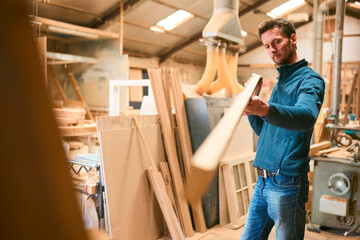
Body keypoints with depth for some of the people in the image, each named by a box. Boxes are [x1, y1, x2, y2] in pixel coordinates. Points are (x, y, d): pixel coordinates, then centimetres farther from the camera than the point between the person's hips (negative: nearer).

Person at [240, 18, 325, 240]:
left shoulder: (310, 80, -8)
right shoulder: (279, 81, 16)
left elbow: (307, 116, -32)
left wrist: (265, 109, -50)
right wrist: (252, 101, 2)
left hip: (287, 182, -7)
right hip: (263, 180, 8)